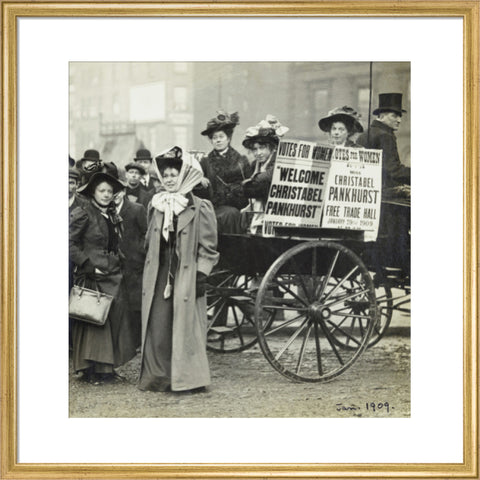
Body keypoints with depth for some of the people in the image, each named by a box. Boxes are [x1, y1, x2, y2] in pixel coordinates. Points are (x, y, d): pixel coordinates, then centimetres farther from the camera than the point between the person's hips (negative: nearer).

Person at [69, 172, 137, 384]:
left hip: (113, 275, 7)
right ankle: (91, 370, 1)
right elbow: (71, 243, -12)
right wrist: (89, 265, -16)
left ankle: (106, 368, 11)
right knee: (93, 321, -5)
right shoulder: (83, 214, -7)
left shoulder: (113, 215, 15)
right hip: (92, 276, -7)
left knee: (115, 320, 4)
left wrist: (118, 263, 10)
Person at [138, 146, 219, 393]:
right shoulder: (156, 206, 12)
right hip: (159, 277, 5)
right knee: (157, 325, 2)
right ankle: (159, 376, 10)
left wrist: (201, 274, -11)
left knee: (186, 326, -2)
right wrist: (148, 270, 18)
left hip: (186, 277, -5)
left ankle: (187, 379, 6)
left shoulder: (200, 208, -4)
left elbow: (208, 247, -5)